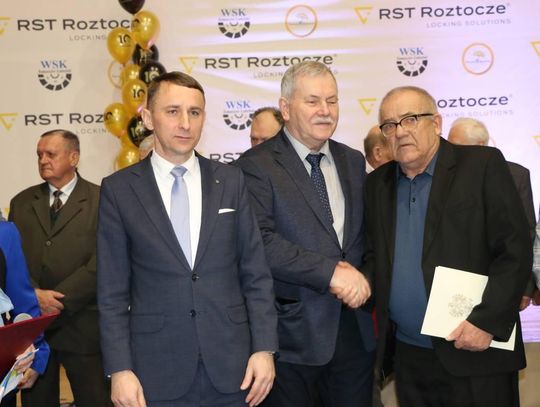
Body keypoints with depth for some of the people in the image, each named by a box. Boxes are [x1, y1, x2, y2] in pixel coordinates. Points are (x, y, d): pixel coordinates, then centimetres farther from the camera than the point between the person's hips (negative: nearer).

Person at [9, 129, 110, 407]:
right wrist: (35, 295, -12)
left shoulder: (101, 201, -1)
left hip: (81, 323, -4)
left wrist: (59, 301, -14)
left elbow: (102, 261, -9)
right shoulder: (22, 202, 12)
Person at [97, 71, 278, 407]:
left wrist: (265, 348, -3)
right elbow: (113, 291, -1)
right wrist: (119, 369, -6)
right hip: (156, 371, -1)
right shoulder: (118, 190, -1)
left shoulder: (231, 181, 3)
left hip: (231, 365, 2)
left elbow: (256, 273, 3)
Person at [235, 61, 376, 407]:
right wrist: (331, 272, -21)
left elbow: (368, 233, 14)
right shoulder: (256, 165, -9)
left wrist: (362, 275, -6)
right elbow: (259, 241, -20)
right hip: (292, 333, -5)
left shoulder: (353, 161, 11)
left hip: (355, 328, 6)